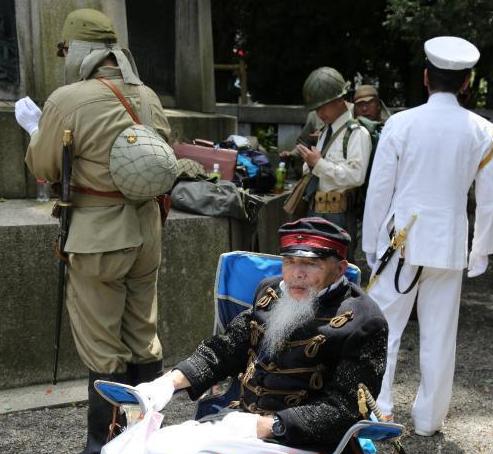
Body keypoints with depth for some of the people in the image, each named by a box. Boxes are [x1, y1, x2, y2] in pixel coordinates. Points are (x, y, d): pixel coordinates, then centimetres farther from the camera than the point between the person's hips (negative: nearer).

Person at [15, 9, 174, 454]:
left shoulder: (67, 100, -15)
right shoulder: (149, 97, 4)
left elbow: (43, 167, -3)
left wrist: (34, 127, 15)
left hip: (99, 235, -6)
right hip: (146, 229, 6)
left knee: (103, 348, 5)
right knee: (145, 337, 17)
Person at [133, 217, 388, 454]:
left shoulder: (362, 322, -9)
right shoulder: (270, 293, 11)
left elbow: (344, 408, -15)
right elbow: (225, 349, 18)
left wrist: (265, 425, -23)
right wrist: (171, 381, 3)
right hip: (240, 421, 6)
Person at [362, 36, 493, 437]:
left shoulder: (400, 123, -7)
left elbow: (379, 189, -4)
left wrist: (371, 244, 6)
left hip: (402, 239, -2)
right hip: (449, 244, 2)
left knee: (384, 328, 8)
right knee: (439, 336, 11)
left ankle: (376, 411, 11)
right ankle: (429, 418, 22)